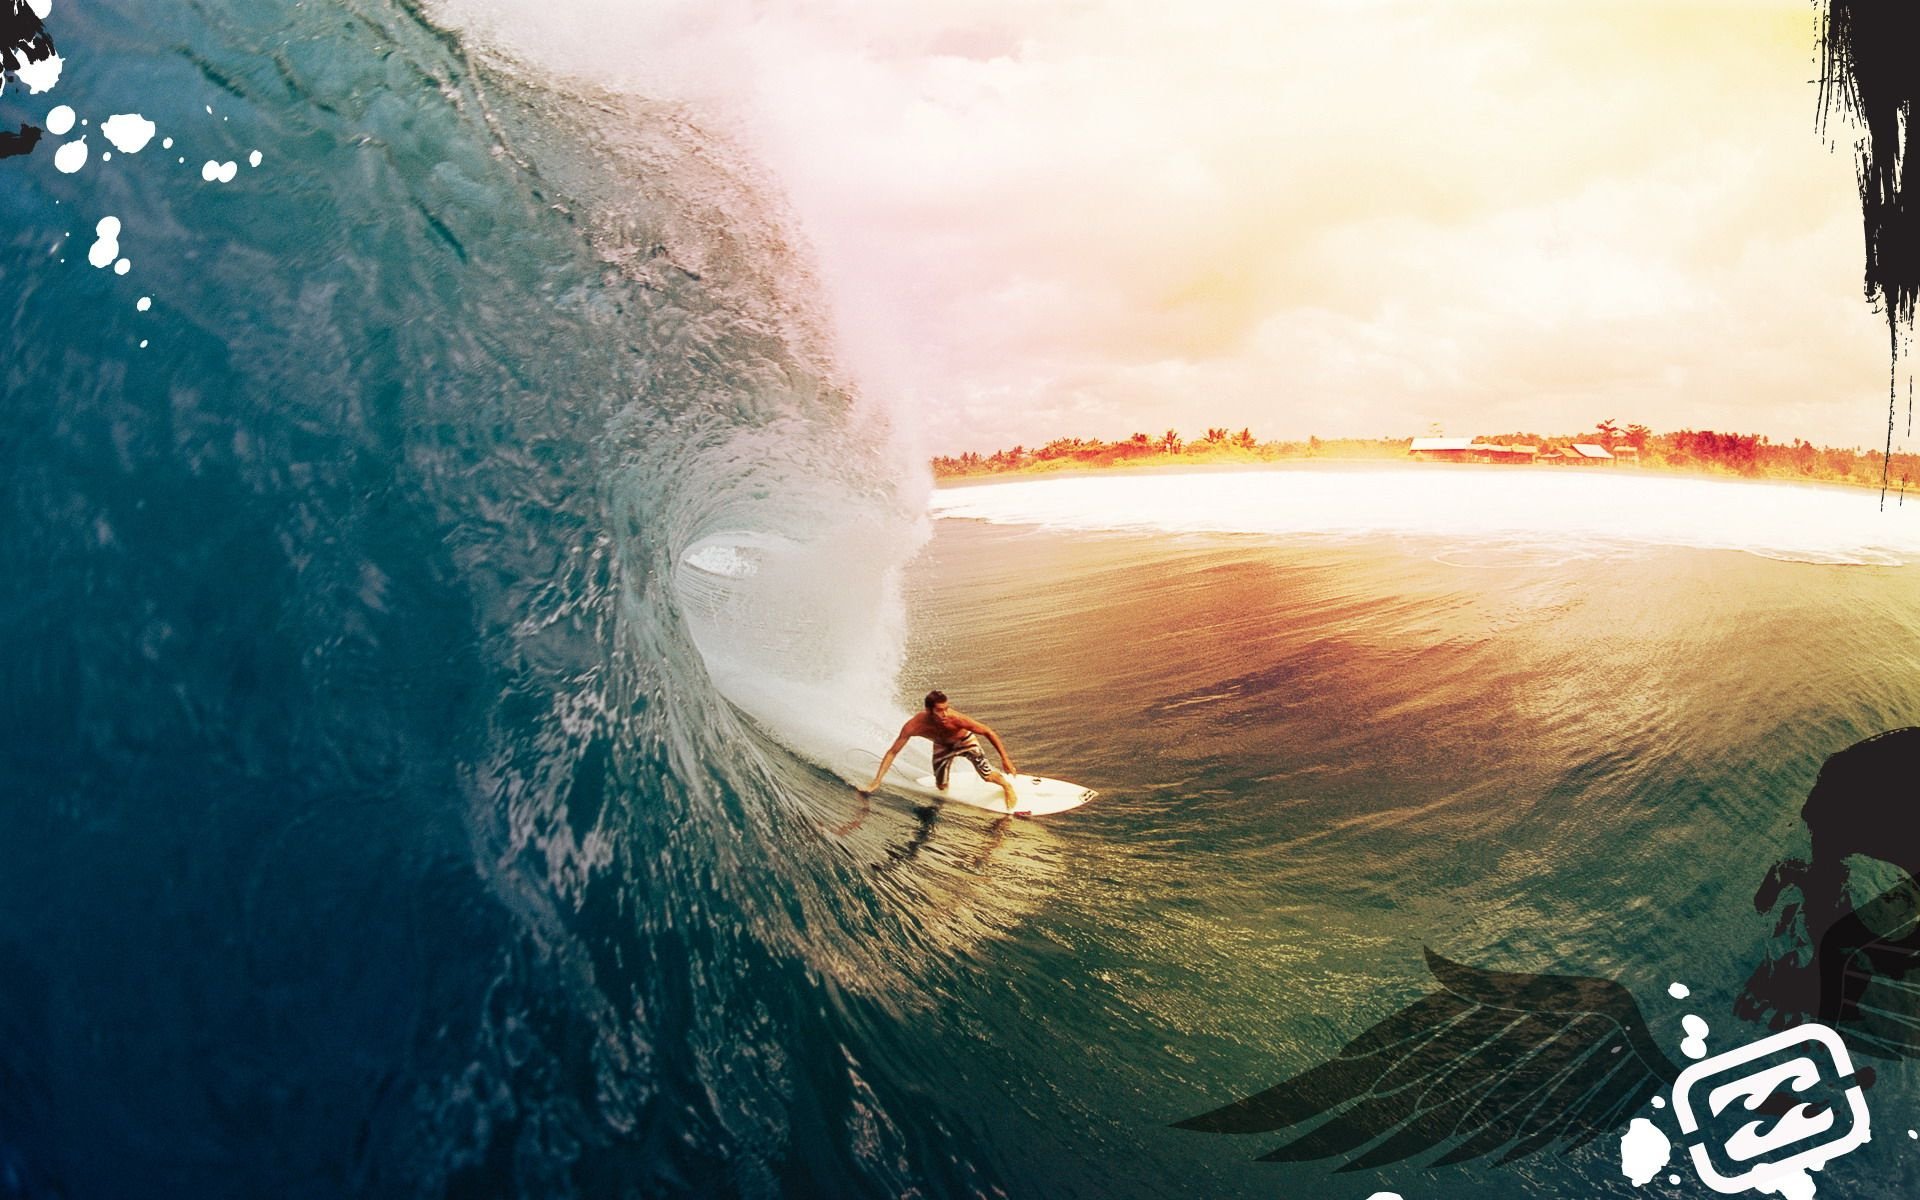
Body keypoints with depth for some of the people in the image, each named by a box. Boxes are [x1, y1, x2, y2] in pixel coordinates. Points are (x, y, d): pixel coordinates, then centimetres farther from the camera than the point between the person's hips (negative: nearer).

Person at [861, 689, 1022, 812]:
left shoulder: (956, 719, -44)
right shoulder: (914, 725, -38)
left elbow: (989, 733, -30)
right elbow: (892, 752, -26)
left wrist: (1005, 758, -31)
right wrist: (876, 782, -28)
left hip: (964, 741, -2)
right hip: (941, 746, 2)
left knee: (987, 775, -11)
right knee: (941, 787, 6)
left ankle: (1007, 786, 25)